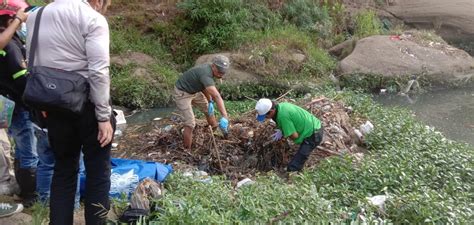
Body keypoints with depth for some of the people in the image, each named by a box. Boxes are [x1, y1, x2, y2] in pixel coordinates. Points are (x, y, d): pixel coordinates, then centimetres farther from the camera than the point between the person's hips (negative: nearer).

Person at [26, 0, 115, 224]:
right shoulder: (92, 19, -10)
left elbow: (33, 65, 11)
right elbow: (98, 72, -17)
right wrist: (104, 116, -15)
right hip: (87, 105, -5)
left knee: (63, 168, 17)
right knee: (98, 169, 9)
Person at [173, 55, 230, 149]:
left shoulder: (208, 69, -9)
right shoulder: (206, 74, -38)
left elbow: (204, 87, 7)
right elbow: (217, 96, -48)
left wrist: (210, 102, -4)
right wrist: (225, 117, -57)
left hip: (193, 91, 10)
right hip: (182, 93, -10)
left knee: (209, 109, 20)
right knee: (190, 123, -13)